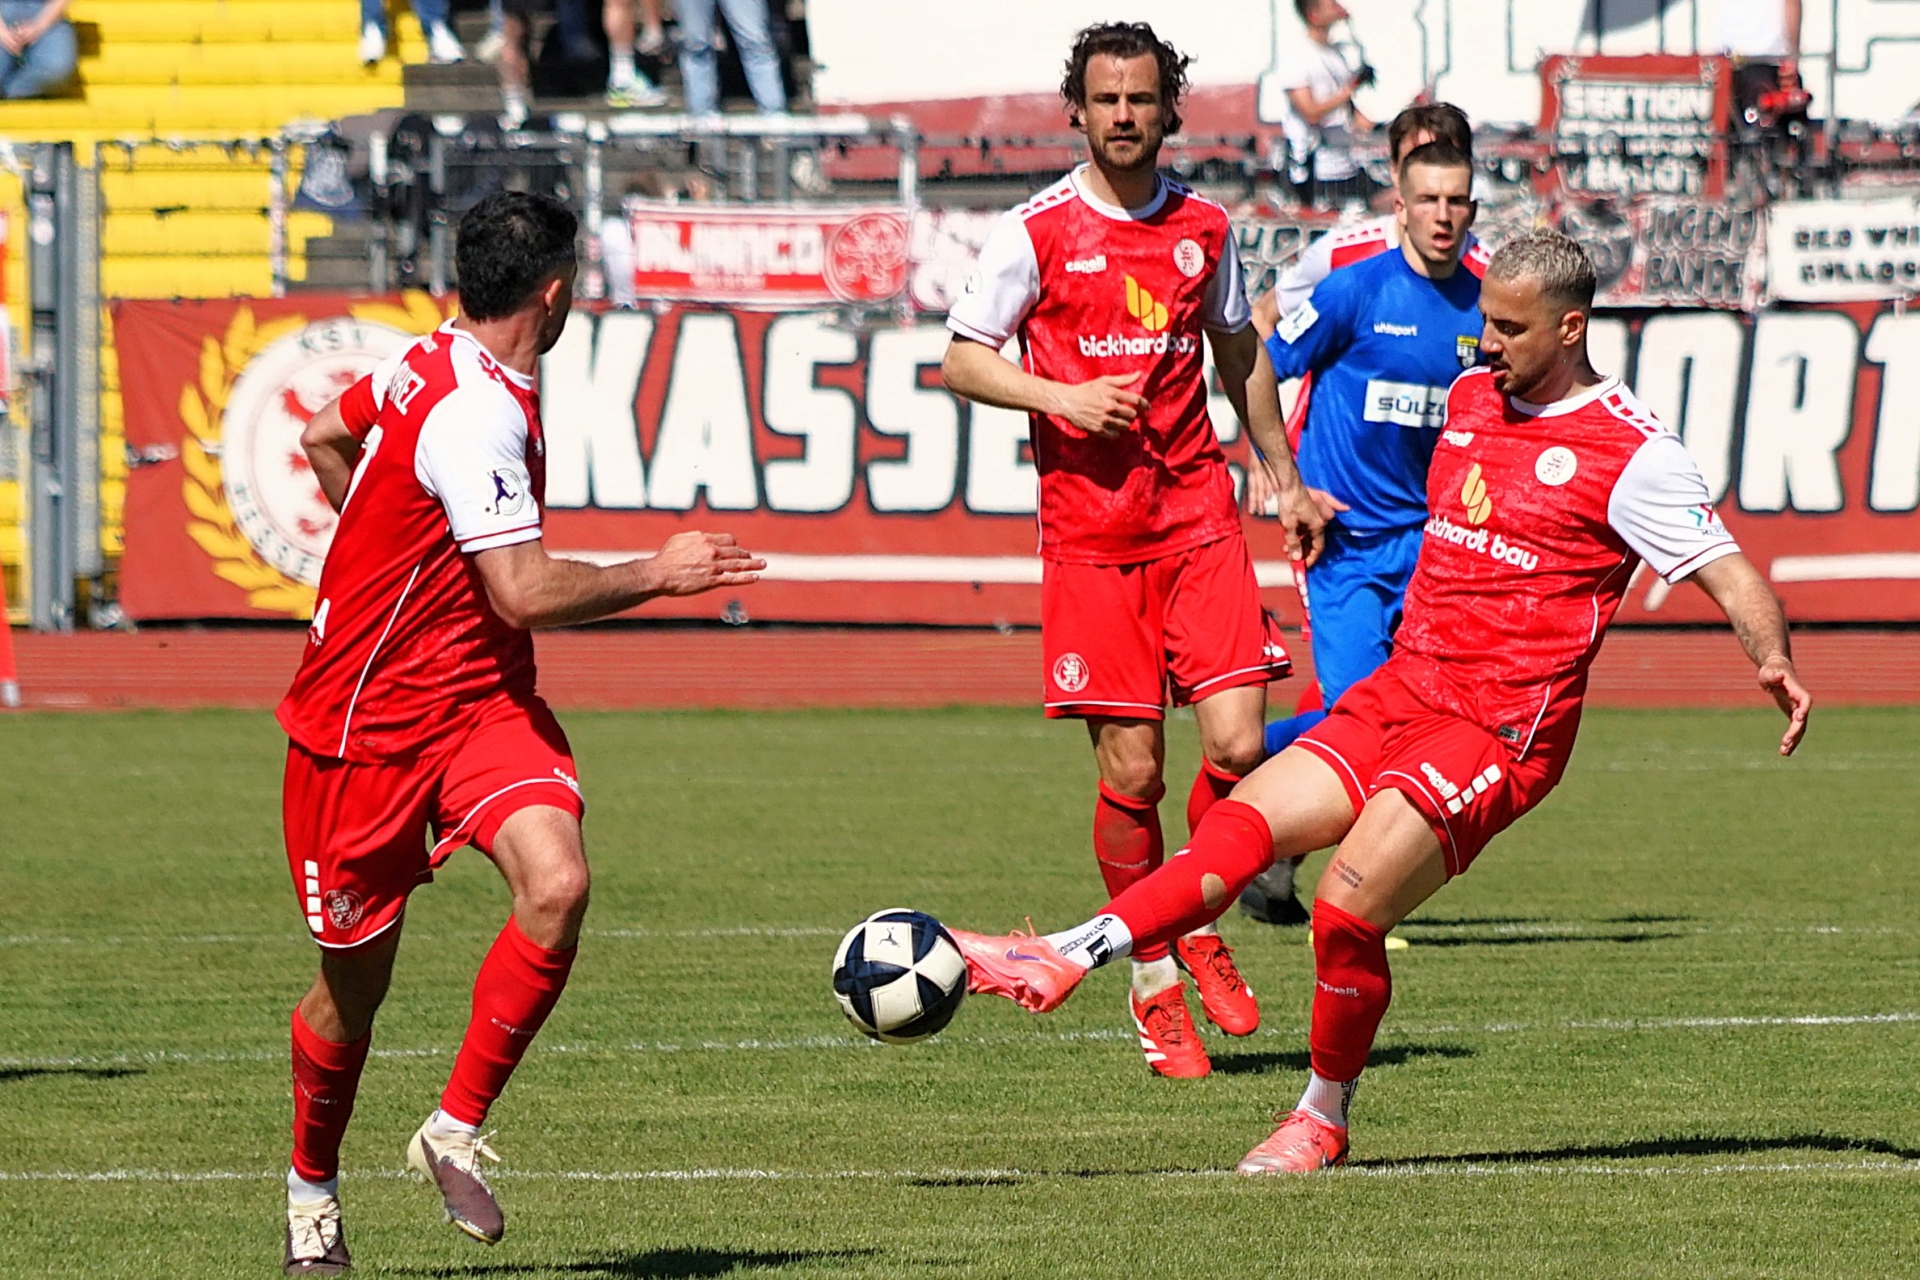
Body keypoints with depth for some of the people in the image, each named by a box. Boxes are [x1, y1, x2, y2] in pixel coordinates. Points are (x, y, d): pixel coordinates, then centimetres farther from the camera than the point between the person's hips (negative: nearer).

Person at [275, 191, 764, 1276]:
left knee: (558, 884, -18)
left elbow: (326, 437, 24)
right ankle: (314, 1183, 31)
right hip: (369, 723, -8)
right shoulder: (478, 415, -23)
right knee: (358, 976, 6)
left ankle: (458, 1130, -6)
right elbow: (526, 592, -26)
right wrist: (659, 575, -14)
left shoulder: (430, 360, 5)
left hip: (482, 698, 8)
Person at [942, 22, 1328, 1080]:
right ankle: (1154, 984, 14)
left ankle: (1198, 925, 17)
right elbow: (963, 361, 2)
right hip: (1089, 536, -3)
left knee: (1238, 745, -10)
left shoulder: (1203, 229, 9)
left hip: (1198, 520, 3)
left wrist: (1283, 477, 26)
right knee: (1131, 772, -4)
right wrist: (1060, 397, -14)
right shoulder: (1035, 232, -2)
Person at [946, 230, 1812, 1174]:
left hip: (1499, 734, -7)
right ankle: (1060, 963, -17)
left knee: (1347, 906, -18)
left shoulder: (1629, 452, -9)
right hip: (1396, 696, 7)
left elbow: (1728, 570, -13)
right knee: (1239, 824, -10)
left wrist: (1773, 659, -28)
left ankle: (1324, 1118, 2)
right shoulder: (1471, 396, 12)